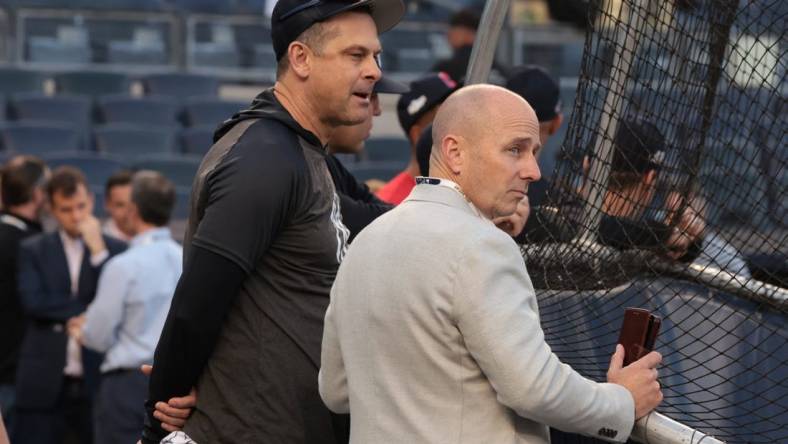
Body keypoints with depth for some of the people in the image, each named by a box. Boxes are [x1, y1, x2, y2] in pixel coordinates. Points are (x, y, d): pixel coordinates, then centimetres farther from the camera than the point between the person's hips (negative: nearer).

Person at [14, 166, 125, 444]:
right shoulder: (32, 251, 8)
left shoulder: (115, 251, 6)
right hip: (45, 387, 0)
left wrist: (97, 250, -10)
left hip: (97, 384, 0)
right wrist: (85, 309, -9)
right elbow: (32, 302, -7)